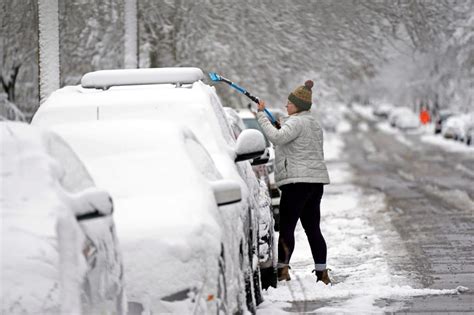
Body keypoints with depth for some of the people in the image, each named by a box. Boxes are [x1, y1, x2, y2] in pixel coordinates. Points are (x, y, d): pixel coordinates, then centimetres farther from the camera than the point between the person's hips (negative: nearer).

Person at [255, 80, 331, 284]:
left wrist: (261, 115, -17)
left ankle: (282, 268, -16)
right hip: (316, 180, 9)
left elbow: (277, 137, -25)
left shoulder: (296, 122, -10)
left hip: (298, 181, -9)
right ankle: (322, 272, 7)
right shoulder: (314, 124, 21)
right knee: (312, 228, 9)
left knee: (286, 226, -9)